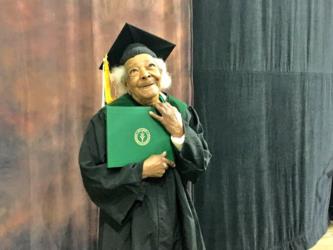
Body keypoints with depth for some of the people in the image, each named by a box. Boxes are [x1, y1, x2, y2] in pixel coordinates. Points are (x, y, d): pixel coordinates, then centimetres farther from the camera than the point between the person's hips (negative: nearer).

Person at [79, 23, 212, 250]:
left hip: (175, 220, 4)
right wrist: (141, 170, -19)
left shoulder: (180, 111, 0)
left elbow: (201, 163, -1)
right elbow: (91, 172, -13)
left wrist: (179, 133, -16)